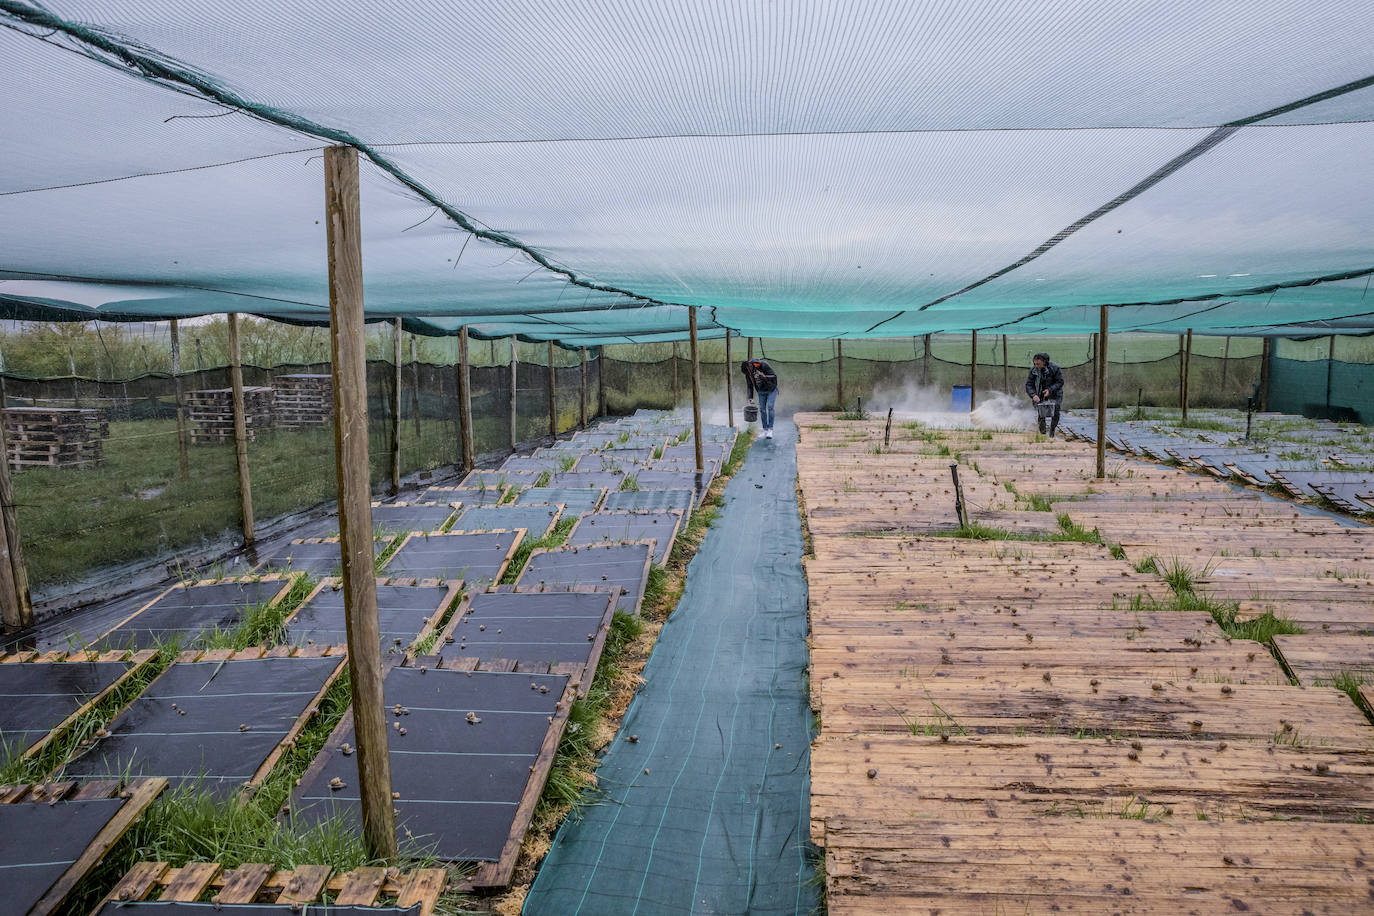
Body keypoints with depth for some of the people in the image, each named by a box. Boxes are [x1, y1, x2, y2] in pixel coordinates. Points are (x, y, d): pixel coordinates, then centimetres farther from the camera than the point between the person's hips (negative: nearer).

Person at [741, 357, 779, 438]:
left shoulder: (763, 365, -25)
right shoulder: (747, 372, -9)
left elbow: (774, 376, -20)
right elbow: (750, 385, 2)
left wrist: (764, 377, -36)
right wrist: (750, 397, -7)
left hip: (771, 389, -5)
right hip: (761, 391, 5)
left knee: (770, 407, -15)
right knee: (762, 410, -1)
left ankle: (770, 429, -13)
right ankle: (765, 430, 7)